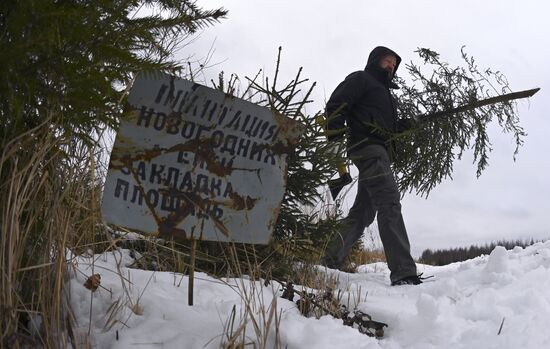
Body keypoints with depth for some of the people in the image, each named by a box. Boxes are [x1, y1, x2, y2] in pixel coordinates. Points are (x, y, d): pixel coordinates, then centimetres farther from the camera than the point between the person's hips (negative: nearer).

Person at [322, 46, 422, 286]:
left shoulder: (385, 90, 33)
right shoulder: (360, 79, 6)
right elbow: (335, 105, -7)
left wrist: (406, 125, 9)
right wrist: (336, 135, -19)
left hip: (379, 150, 10)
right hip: (367, 147, -10)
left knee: (363, 210, 9)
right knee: (390, 203, -21)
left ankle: (331, 261, 16)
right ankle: (403, 272, -29)